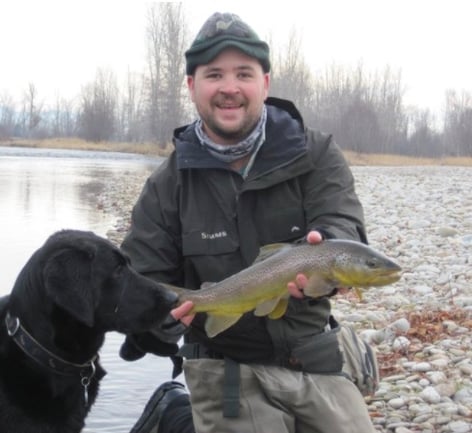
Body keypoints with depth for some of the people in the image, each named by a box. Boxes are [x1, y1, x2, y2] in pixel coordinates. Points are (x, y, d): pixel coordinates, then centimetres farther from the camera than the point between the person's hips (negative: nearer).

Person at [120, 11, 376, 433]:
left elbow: (344, 230, -17)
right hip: (226, 373, -1)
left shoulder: (317, 155, -3)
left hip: (316, 357, 2)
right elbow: (142, 284, -1)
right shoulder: (168, 185, -2)